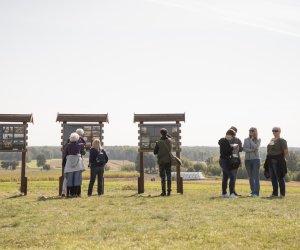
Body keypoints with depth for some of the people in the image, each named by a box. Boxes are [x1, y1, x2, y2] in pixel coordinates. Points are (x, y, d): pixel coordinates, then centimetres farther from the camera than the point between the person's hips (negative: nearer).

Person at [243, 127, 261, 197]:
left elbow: (256, 147, -13)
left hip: (256, 159, -3)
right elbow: (244, 148, -2)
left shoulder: (258, 140, 3)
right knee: (250, 176, 5)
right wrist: (251, 150, -13)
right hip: (247, 159, 3)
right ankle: (252, 192, 10)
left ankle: (256, 192, -5)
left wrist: (251, 140, -5)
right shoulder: (246, 140, 9)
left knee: (256, 176, -6)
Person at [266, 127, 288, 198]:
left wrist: (282, 158, -1)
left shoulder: (282, 141, -9)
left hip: (278, 162, -8)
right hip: (271, 161, 8)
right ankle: (275, 193, 19)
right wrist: (268, 159, 15)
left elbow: (286, 151, -14)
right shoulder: (272, 140, 15)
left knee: (280, 177, -3)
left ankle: (282, 194, 4)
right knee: (273, 177, 11)